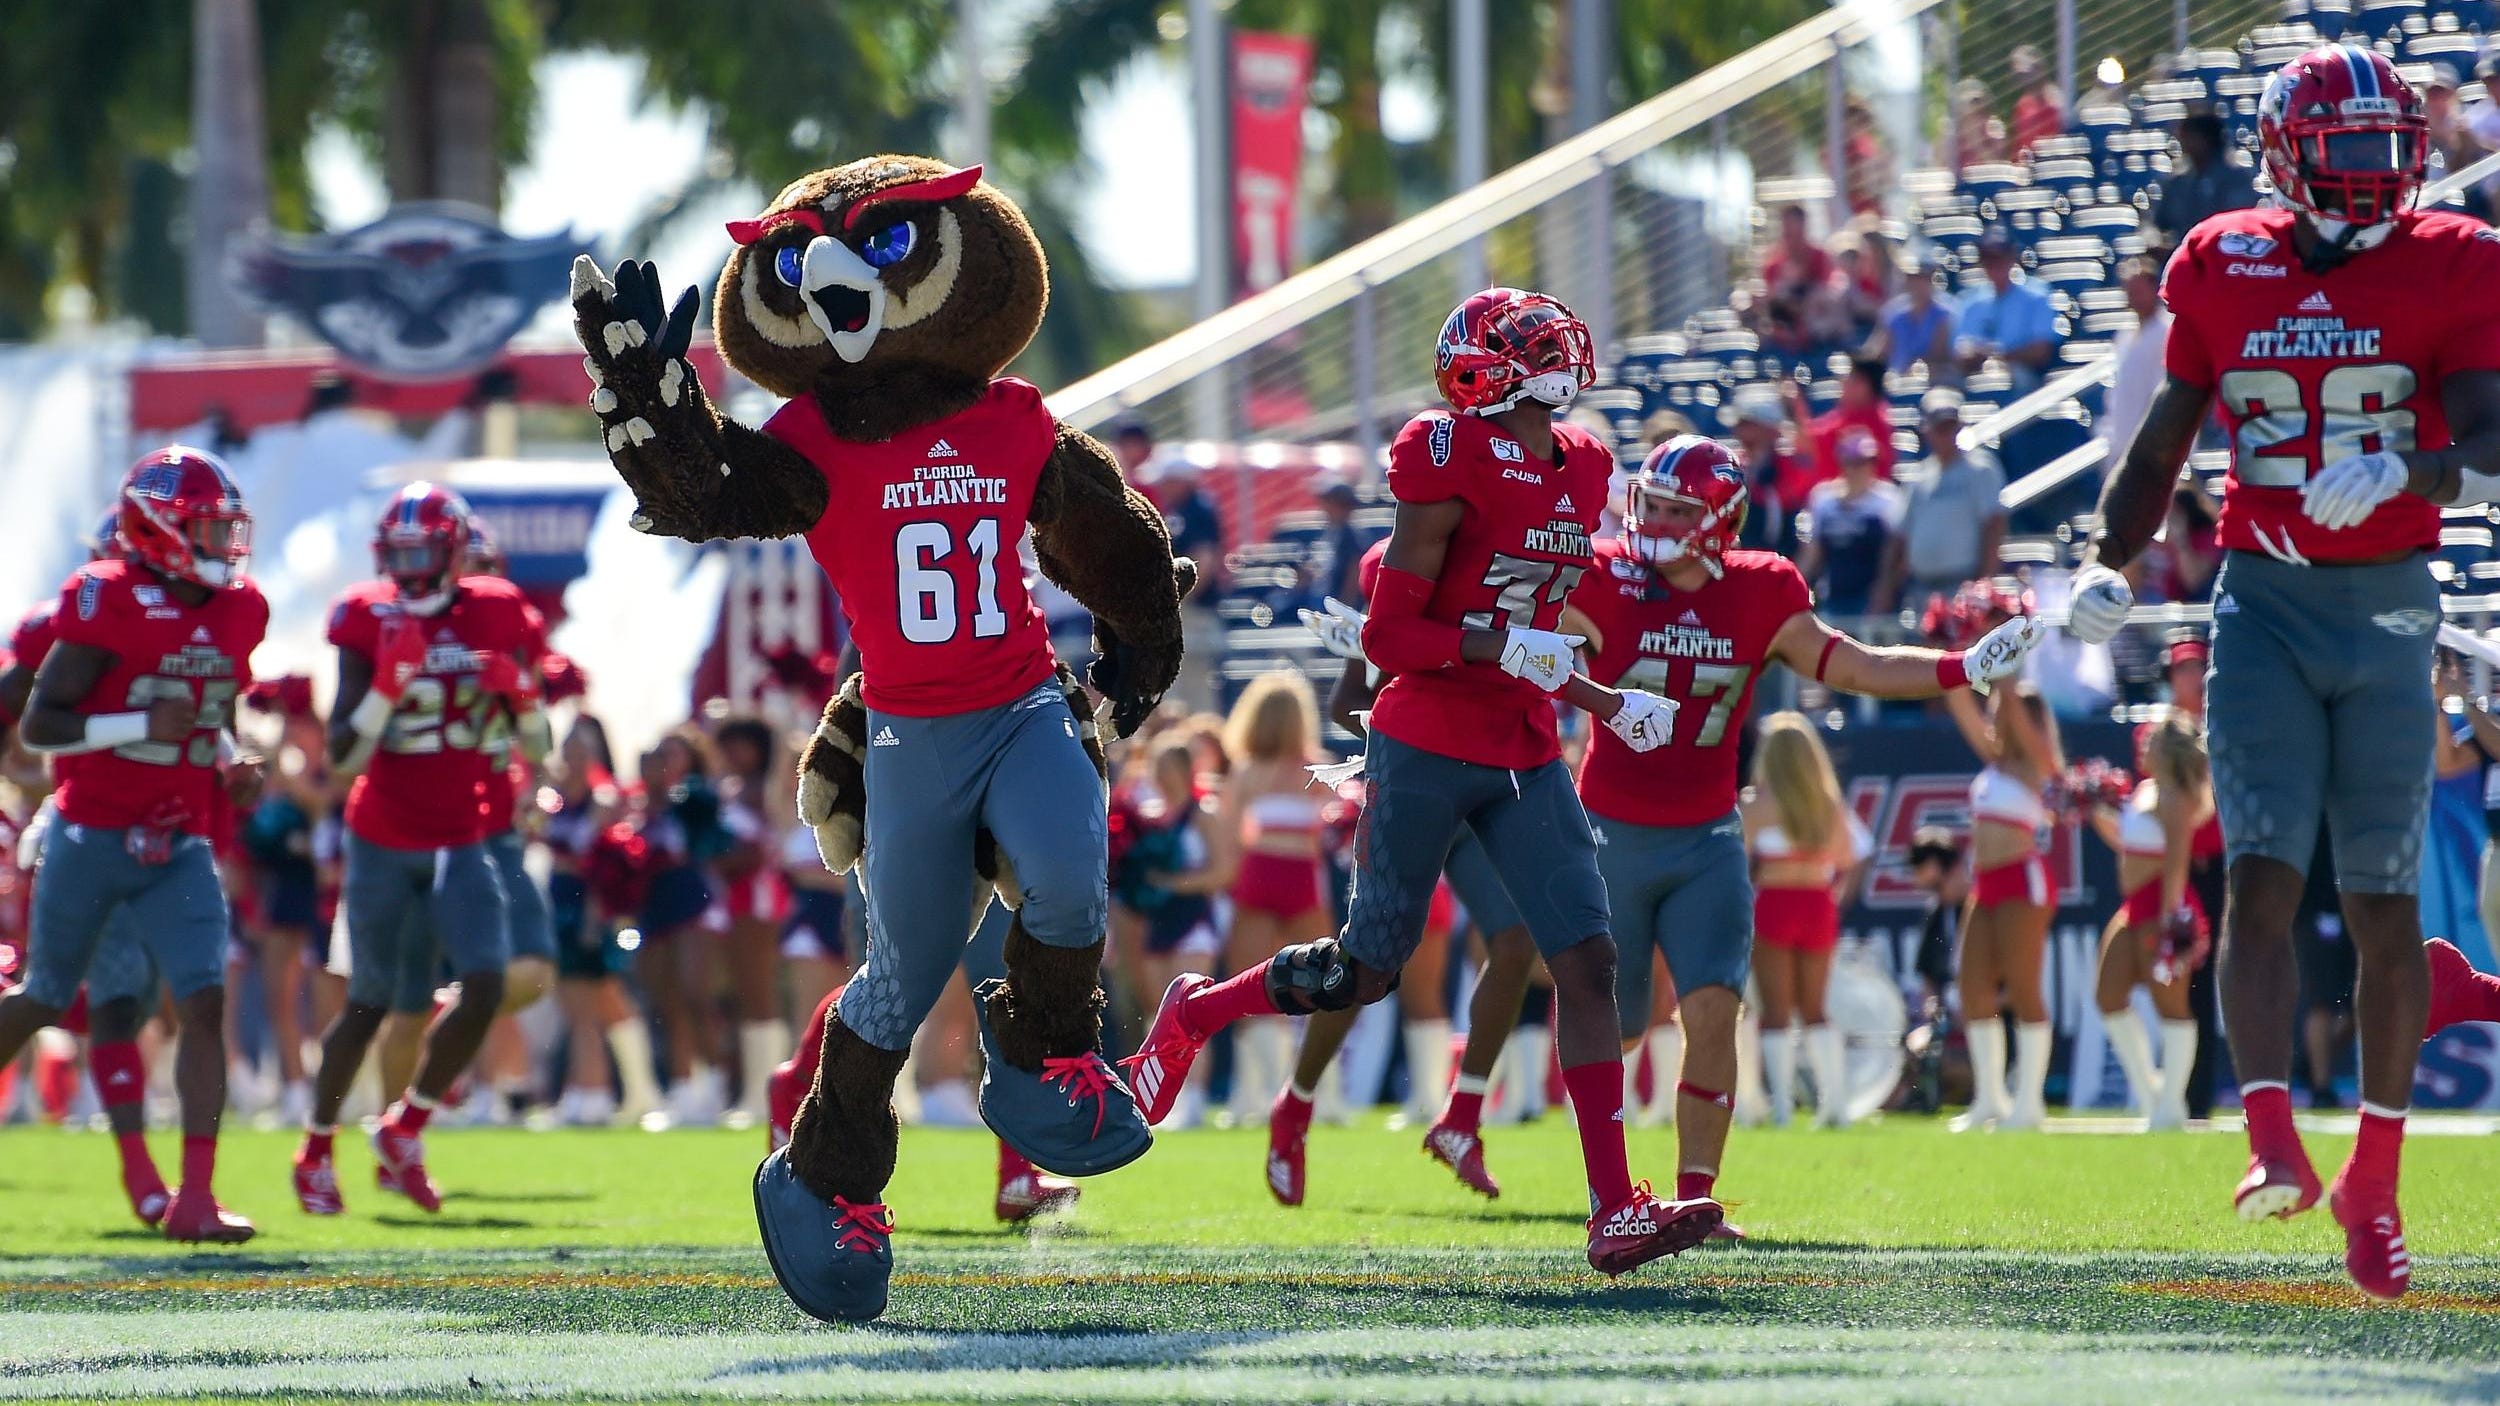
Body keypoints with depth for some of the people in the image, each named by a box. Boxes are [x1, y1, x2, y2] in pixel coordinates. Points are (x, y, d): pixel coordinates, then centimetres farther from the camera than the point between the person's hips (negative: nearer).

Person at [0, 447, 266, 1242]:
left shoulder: (234, 611, 5)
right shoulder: (107, 603, -14)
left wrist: (229, 766, 4)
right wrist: (142, 724, -25)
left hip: (178, 847, 4)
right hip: (92, 838, -4)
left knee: (205, 1002, -12)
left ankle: (196, 1197, -13)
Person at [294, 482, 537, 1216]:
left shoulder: (495, 615, -1)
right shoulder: (369, 620, -8)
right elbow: (342, 756, -13)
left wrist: (520, 693, -16)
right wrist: (389, 683, -26)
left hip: (461, 840, 2)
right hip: (382, 843, -2)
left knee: (485, 983, -15)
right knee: (373, 1003, 5)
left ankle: (405, 1130, 5)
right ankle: (316, 1149, 24)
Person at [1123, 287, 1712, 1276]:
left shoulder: (1582, 469, 10)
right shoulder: (1455, 466, -15)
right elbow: (1388, 636, -14)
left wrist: (1611, 705, 13)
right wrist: (1502, 648, -25)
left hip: (1524, 758, 6)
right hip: (1427, 748, -6)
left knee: (1586, 961, -6)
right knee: (1366, 969, 3)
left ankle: (1615, 1211, -8)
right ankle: (1194, 1015, 31)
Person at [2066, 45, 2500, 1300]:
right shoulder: (2224, 268, 5)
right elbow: (2163, 444, 11)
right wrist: (2105, 569, -2)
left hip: (2388, 605, 0)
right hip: (2263, 600, 1)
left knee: (2384, 903, 4)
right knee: (2262, 873, -14)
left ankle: (2374, 1183, 15)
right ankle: (2272, 1147, -23)